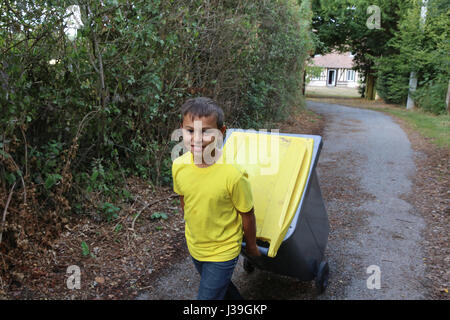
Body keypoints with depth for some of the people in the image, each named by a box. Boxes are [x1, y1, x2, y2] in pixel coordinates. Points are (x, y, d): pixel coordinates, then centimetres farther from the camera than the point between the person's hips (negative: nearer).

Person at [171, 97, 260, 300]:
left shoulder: (233, 174, -30)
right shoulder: (178, 166, -16)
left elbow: (247, 215, -15)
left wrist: (251, 247, -1)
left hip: (222, 252, -5)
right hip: (194, 246, 5)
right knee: (221, 286, 29)